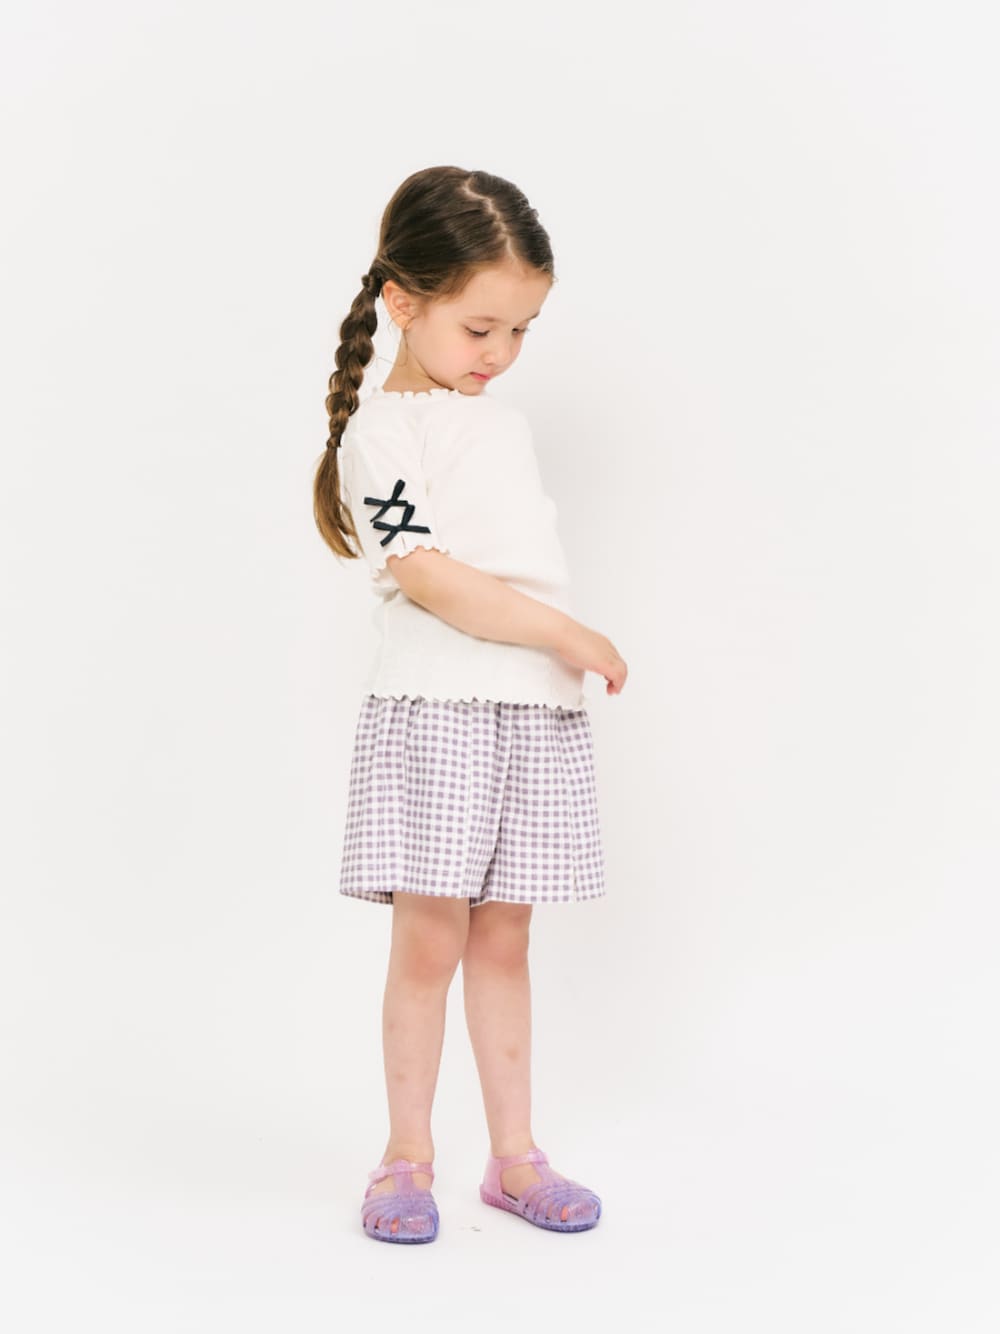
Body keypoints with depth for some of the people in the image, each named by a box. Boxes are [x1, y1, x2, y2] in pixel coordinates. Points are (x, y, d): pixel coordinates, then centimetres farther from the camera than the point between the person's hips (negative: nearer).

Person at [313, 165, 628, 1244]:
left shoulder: (508, 426, 17)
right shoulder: (380, 429, -7)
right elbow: (429, 579, -17)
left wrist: (567, 664, 14)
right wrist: (570, 636, -14)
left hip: (537, 713, 6)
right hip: (435, 712, -6)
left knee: (502, 941, 11)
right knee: (429, 940, 0)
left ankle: (514, 1154, 18)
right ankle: (407, 1155, 15)